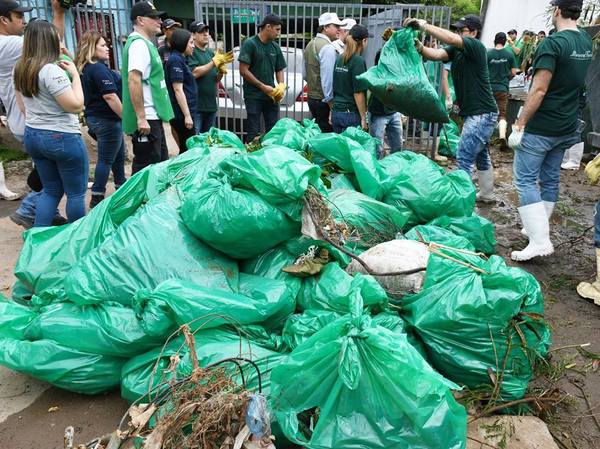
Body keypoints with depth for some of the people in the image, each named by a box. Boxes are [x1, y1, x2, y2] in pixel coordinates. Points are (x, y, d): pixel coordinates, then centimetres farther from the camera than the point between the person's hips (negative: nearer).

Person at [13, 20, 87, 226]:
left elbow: (23, 106, 16)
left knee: (51, 190, 18)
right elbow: (76, 106, -19)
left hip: (32, 136, 9)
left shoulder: (20, 70, 7)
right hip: (61, 138, -9)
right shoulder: (51, 70, -19)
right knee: (76, 193, 5)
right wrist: (75, 74, -11)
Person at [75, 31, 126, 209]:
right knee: (106, 159, -2)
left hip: (94, 117, 10)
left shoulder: (84, 68, 12)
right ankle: (97, 198, 3)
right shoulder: (99, 69, -19)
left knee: (119, 155, 21)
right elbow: (110, 96, -23)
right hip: (106, 120, -10)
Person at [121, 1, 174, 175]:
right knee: (146, 168, -3)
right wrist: (141, 118, -28)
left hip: (152, 117, 10)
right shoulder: (139, 43, -14)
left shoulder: (145, 43, 17)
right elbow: (134, 80, -24)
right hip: (146, 119, -10)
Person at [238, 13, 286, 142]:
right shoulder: (250, 44, -6)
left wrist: (281, 85, -4)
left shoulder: (275, 47, 11)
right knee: (254, 132, -1)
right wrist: (263, 87, -12)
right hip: (254, 96, -5)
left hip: (271, 95, 5)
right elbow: (243, 71, -10)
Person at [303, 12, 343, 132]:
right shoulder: (327, 48, -16)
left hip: (311, 98, 9)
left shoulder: (310, 44, 13)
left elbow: (305, 74, 20)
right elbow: (328, 79, -22)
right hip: (323, 100, -9)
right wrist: (330, 103, -18)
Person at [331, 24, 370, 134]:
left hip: (336, 112, 7)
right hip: (351, 114, -7)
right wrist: (363, 118, -11)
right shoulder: (358, 61, -13)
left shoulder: (339, 59, 8)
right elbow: (358, 93, -16)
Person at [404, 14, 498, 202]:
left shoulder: (477, 47, -14)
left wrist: (423, 25, -28)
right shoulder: (456, 50, 8)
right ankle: (486, 194, 35)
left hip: (482, 114, -10)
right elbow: (436, 54, -8)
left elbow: (451, 39, -30)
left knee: (464, 157, -10)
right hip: (477, 113, 10)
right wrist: (419, 47, -27)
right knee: (481, 155, 20)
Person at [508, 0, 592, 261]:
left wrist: (520, 124, -16)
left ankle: (539, 241, -9)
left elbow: (539, 90, -20)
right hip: (567, 128, 8)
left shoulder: (553, 43, -16)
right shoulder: (587, 42, 9)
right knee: (550, 179, 15)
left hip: (540, 128, -8)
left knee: (525, 180, -5)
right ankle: (539, 228, 27)